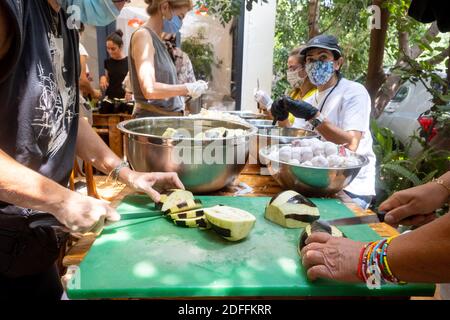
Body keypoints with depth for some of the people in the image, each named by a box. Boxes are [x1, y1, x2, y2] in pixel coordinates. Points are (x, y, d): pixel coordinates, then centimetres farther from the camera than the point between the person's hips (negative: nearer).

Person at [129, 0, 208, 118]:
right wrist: (187, 88, -14)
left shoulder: (157, 39, 15)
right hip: (152, 118, -8)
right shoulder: (143, 35, -10)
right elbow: (150, 89, -21)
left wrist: (191, 87, 6)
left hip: (168, 118, 8)